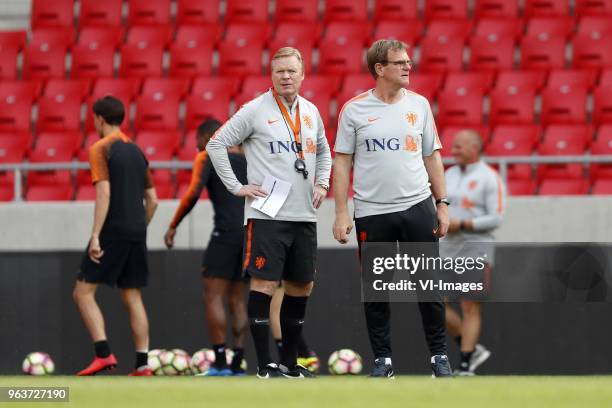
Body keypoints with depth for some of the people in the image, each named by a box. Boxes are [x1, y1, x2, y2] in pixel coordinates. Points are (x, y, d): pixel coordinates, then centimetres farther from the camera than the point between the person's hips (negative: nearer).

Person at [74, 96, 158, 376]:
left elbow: (104, 193, -16)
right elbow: (152, 200, 16)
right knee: (133, 298, 10)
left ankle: (103, 354, -16)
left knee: (83, 292, -2)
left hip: (113, 229, -7)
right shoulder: (136, 151, 16)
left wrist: (95, 236, -18)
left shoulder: (101, 149, -6)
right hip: (136, 232, 7)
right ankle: (142, 364, 5)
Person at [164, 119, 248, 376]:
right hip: (252, 233, 7)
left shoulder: (207, 157, 1)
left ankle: (219, 363, -14)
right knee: (237, 301, 10)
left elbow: (193, 193, -13)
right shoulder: (247, 159, 20)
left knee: (213, 296, -6)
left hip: (226, 232, -7)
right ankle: (237, 362, 3)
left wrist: (173, 226, -8)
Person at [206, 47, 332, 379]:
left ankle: (289, 362, 18)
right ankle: (264, 365, -4)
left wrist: (322, 183, 14)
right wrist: (237, 187, -7)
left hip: (304, 215, 6)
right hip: (266, 214, -6)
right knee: (264, 284, -8)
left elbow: (323, 151, 30)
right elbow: (216, 144, -3)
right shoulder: (255, 110, -5)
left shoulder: (311, 112, 12)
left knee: (301, 286, 8)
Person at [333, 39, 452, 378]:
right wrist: (341, 212, -4)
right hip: (372, 212, -1)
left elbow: (432, 156, 12)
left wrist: (442, 203, 7)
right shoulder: (354, 109, -1)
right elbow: (342, 162, 2)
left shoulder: (419, 105, 6)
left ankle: (439, 355, 10)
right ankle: (382, 359, 12)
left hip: (417, 206, 1)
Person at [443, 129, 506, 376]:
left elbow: (496, 218, -13)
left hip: (477, 245, -7)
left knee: (470, 307, -8)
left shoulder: (489, 178, -7)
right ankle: (473, 349, 12)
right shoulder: (450, 175, 14)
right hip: (450, 246, 7)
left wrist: (461, 224, -18)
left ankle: (466, 365, -5)